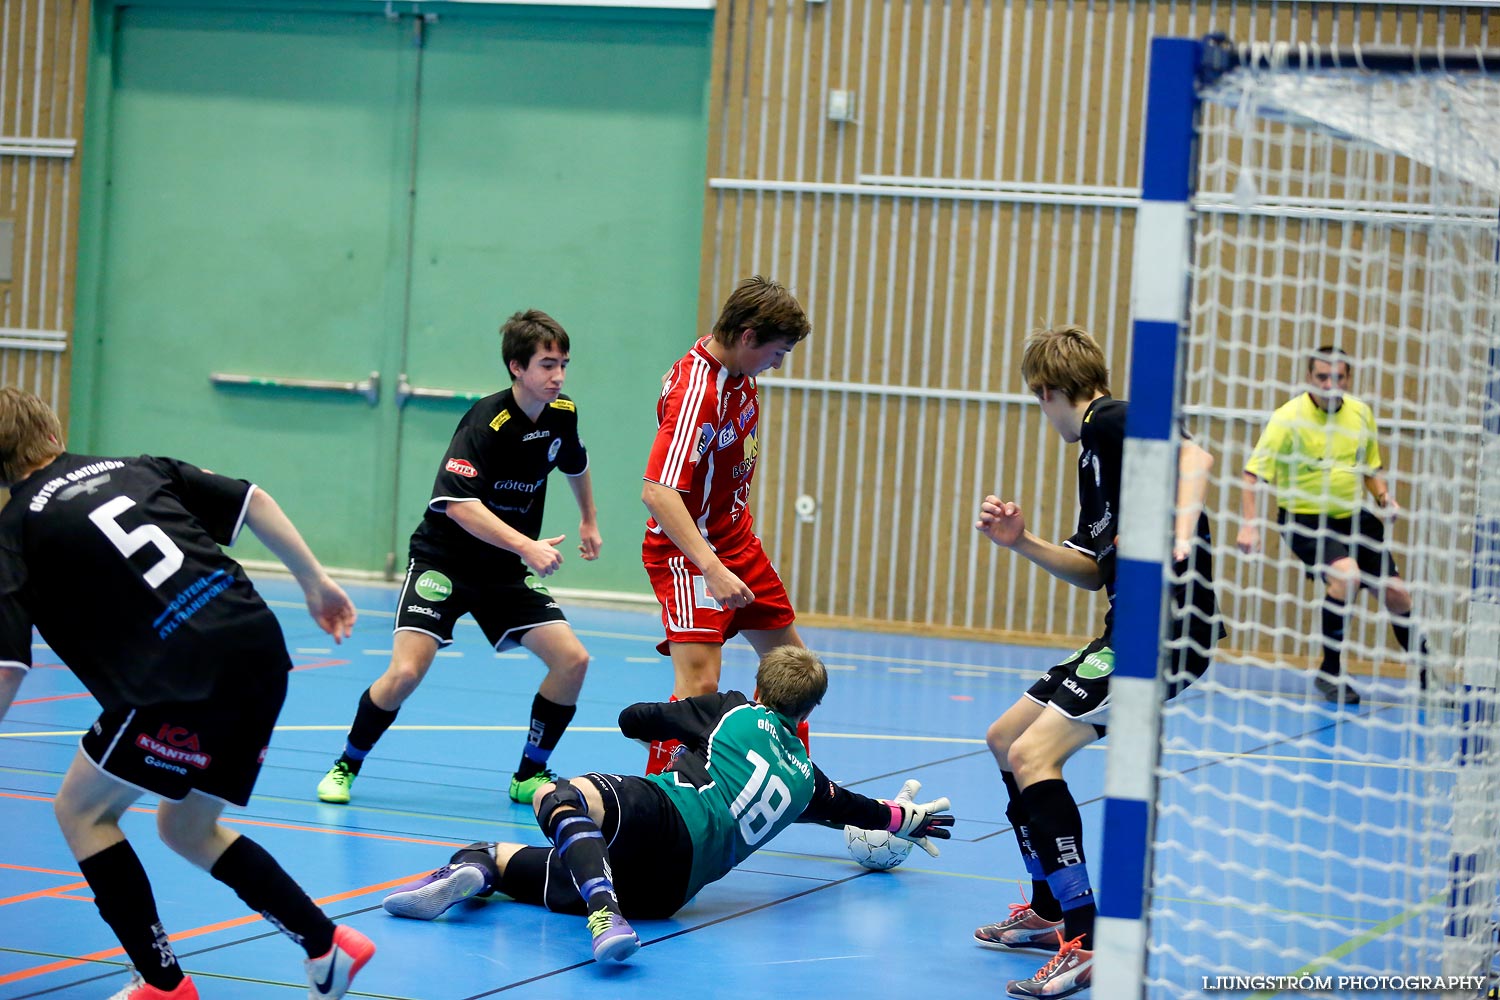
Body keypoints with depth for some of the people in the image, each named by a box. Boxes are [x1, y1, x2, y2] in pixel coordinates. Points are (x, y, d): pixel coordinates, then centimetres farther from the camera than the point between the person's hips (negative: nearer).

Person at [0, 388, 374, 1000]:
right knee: (186, 830, 24)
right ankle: (327, 945, 23)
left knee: (82, 811, 12)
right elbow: (253, 501, 16)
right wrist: (315, 582, 23)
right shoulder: (132, 467, 19)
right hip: (263, 651, 7)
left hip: (190, 678, -7)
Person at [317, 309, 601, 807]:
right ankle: (346, 766, 3)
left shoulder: (563, 415, -2)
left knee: (572, 659, -9)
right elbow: (458, 504, -34)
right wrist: (527, 545, -41)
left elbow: (576, 464, 23)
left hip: (508, 569, 6)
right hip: (443, 560, -6)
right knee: (406, 671, -21)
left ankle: (530, 775, 8)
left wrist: (589, 521, 33)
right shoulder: (486, 422, -23)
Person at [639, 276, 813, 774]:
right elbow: (657, 492, -35)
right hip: (688, 551, -10)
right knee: (699, 681, -22)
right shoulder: (696, 394, -27)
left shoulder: (738, 373, 1)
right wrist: (712, 570, -42)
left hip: (736, 541, 10)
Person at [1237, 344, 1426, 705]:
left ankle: (1427, 671, 28)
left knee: (1396, 593, 4)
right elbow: (1254, 474, -17)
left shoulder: (1361, 413, 1)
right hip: (1304, 518, -5)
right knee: (1346, 574, -30)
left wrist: (1384, 498, -1)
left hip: (1352, 516, 5)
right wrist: (1249, 524, -28)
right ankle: (1329, 672, -14)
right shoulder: (1289, 418, -15)